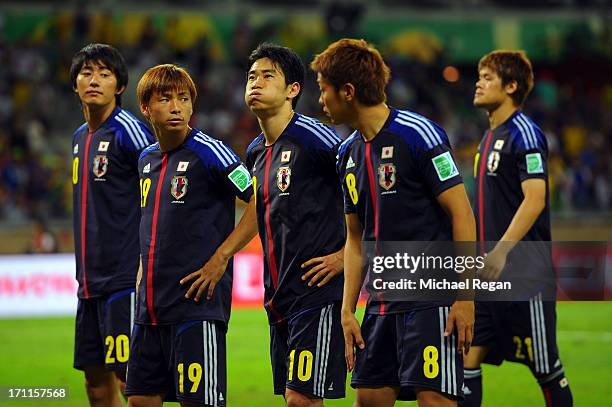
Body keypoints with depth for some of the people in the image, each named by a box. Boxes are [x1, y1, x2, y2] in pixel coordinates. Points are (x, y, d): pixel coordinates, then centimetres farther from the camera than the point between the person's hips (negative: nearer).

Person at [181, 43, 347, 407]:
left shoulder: (313, 138, -11)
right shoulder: (256, 153, 15)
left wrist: (344, 255, -13)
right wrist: (218, 260, 25)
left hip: (317, 294, -8)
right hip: (279, 299, 8)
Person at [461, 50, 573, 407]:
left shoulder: (524, 133, -11)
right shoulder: (491, 137, 16)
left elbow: (534, 199, -19)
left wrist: (501, 252, -25)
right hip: (489, 271, 9)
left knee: (544, 364, -1)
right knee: (468, 352, 1)